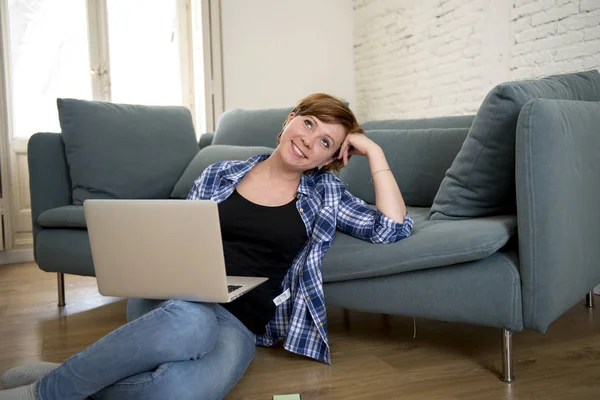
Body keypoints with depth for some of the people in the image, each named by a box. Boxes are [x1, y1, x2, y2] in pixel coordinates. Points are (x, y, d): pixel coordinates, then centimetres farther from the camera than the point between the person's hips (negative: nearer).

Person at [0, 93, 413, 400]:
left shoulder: (324, 193, 12)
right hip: (174, 299, 1)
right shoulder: (221, 175, 12)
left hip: (238, 324, 0)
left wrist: (373, 150, 2)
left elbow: (394, 227, 2)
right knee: (191, 320, -40)